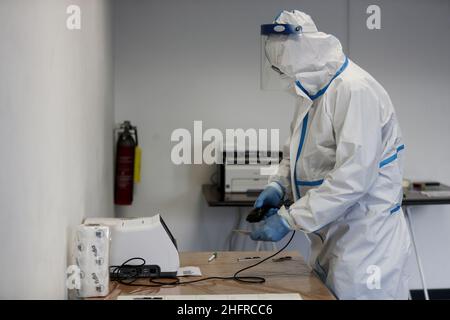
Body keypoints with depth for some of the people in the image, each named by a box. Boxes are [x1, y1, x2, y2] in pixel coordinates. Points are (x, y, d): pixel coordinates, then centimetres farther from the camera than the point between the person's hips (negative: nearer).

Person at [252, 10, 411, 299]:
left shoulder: (356, 90, -20)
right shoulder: (311, 92, 10)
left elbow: (353, 176, -26)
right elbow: (295, 153, 19)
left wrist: (290, 219, -23)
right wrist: (279, 185, -1)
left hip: (366, 241, -9)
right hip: (329, 240, 9)